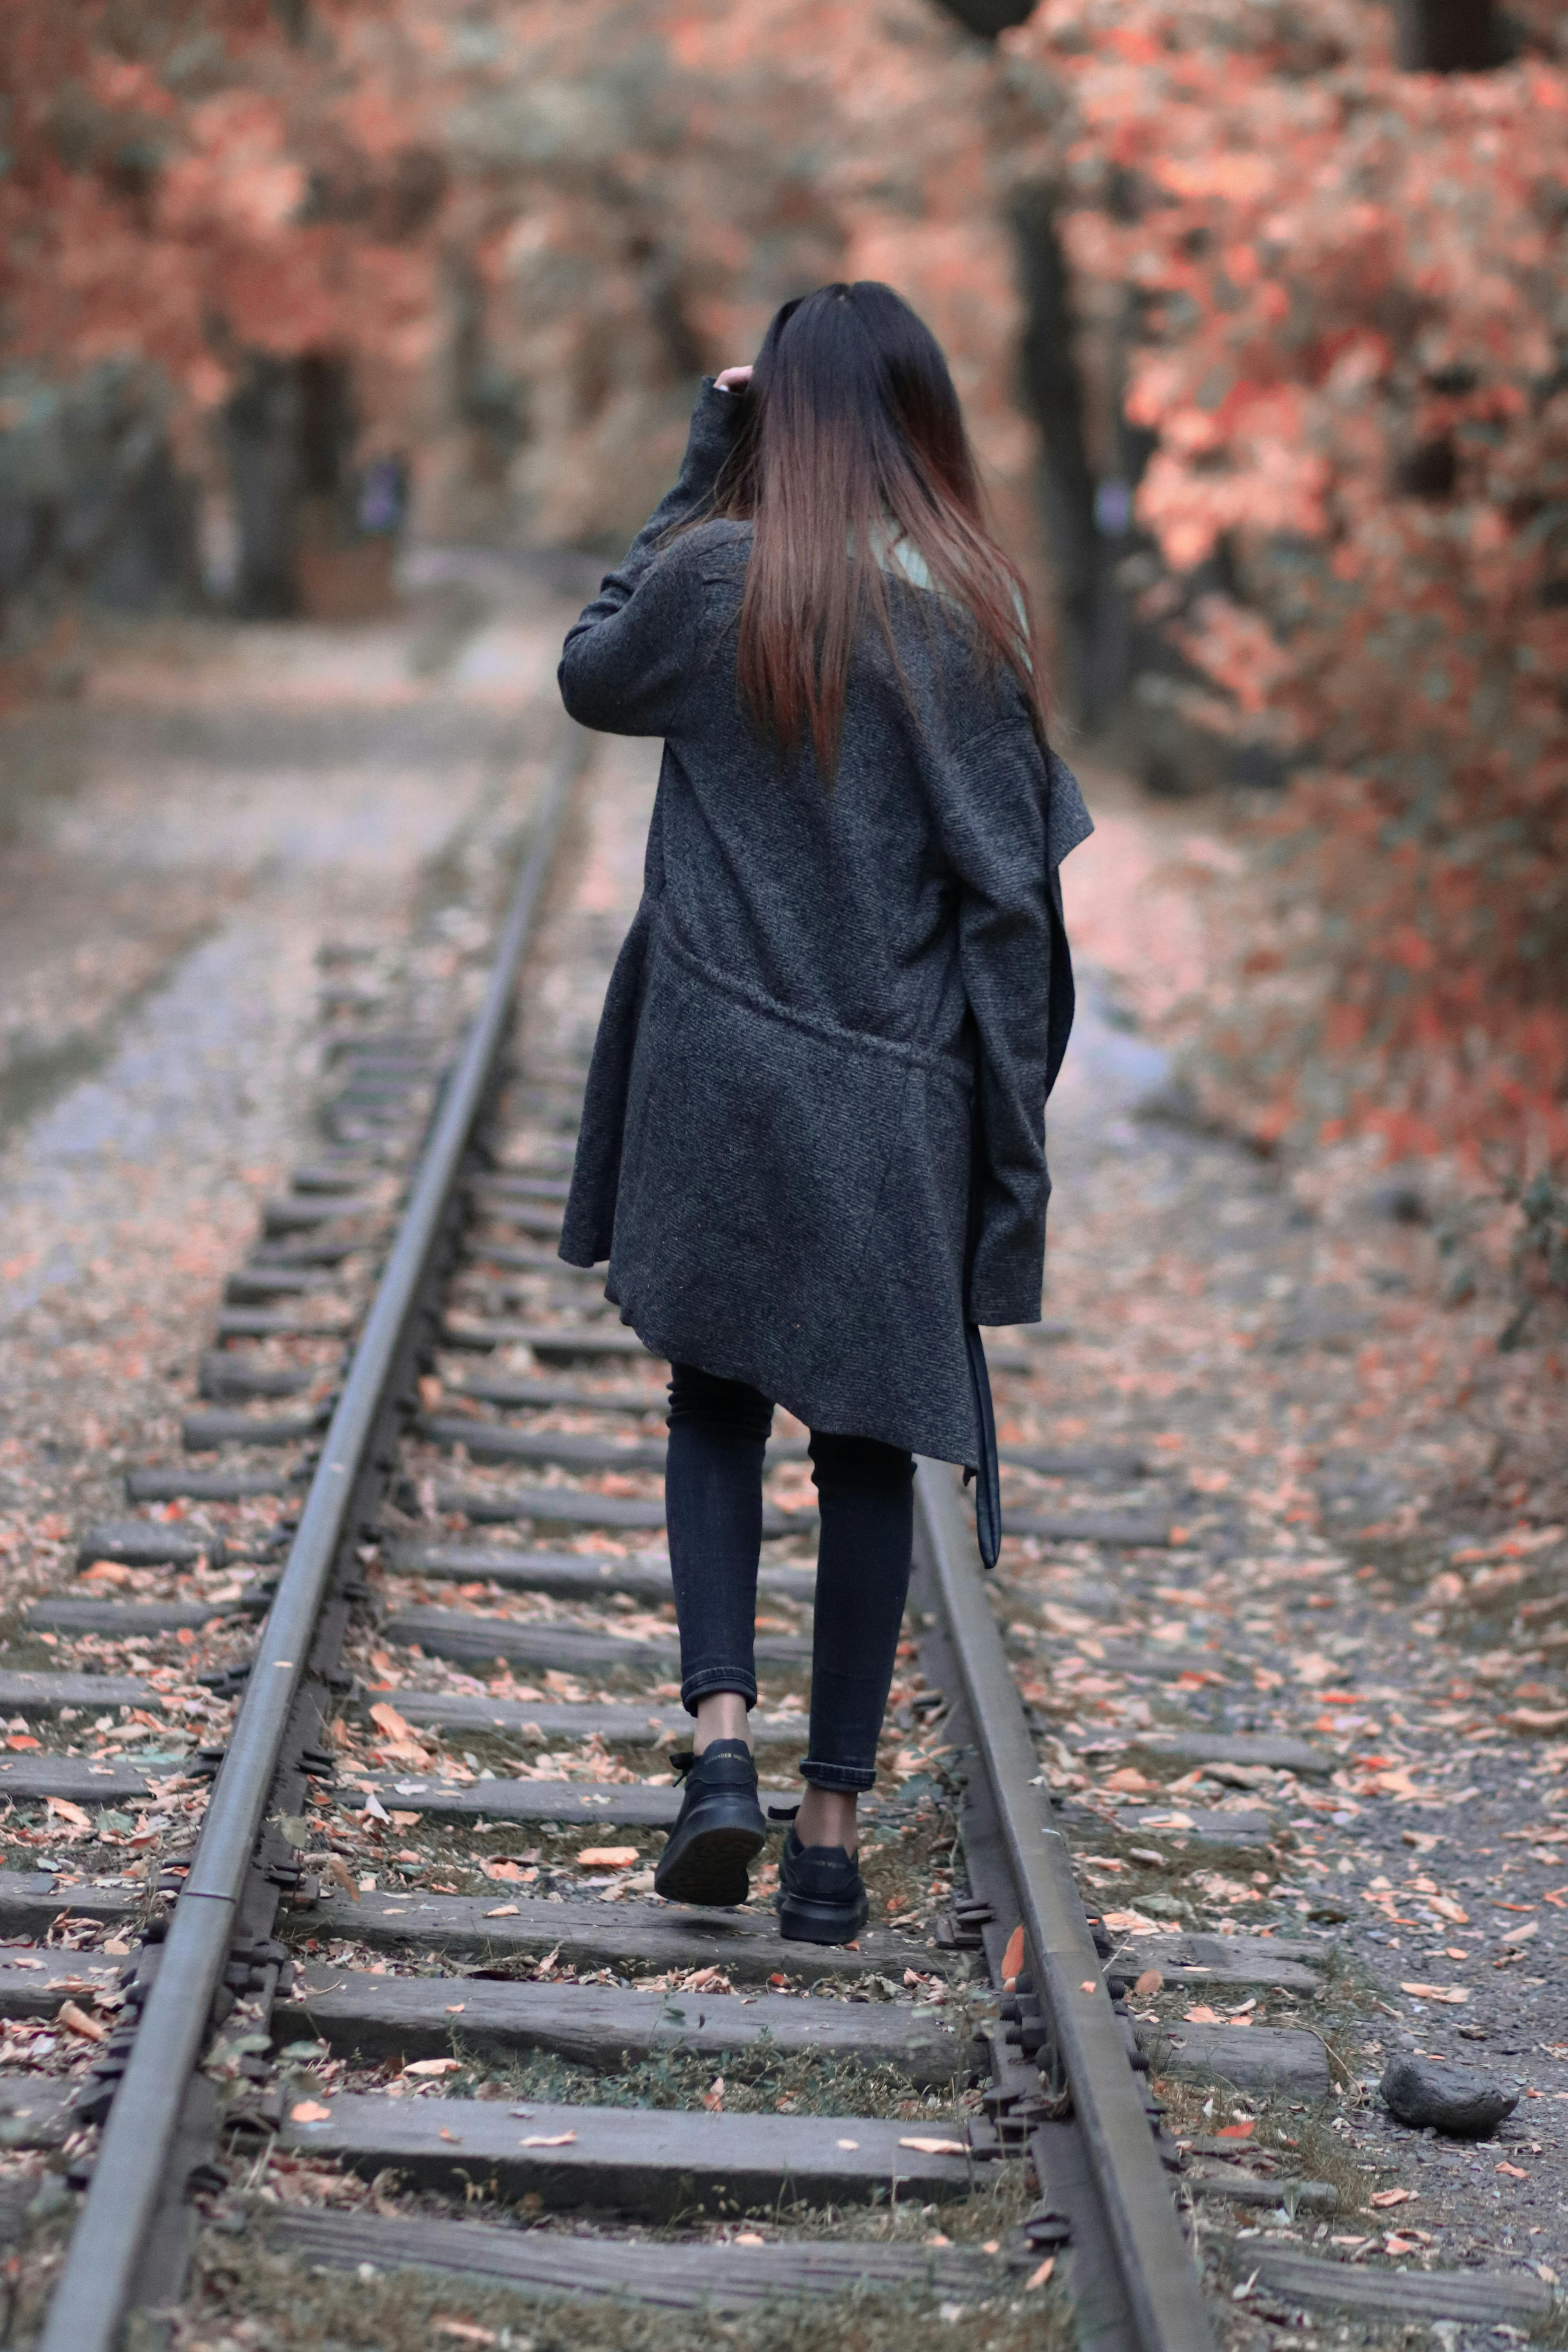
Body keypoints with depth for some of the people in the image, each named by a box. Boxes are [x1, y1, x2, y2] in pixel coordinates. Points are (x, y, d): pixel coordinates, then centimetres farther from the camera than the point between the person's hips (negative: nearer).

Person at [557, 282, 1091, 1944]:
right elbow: (1013, 883, -3)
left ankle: (720, 1734, -2)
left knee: (717, 1396, 17)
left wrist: (694, 474, 11)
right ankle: (833, 1832, 11)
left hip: (719, 1073, 0)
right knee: (868, 1442, 9)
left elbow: (592, 675, 14)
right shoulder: (976, 609, -3)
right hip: (900, 1098, 1)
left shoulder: (714, 576, -7)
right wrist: (1011, 1127, 3)